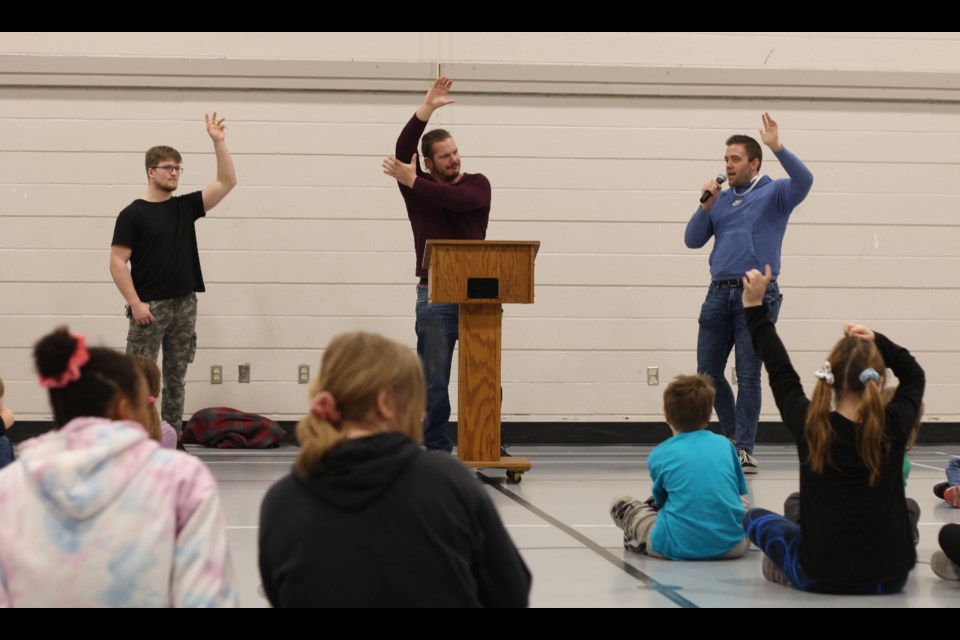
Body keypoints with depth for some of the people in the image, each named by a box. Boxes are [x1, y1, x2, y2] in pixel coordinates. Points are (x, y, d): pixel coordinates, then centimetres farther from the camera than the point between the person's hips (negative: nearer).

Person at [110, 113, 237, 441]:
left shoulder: (185, 207, 9)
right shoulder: (133, 214, -5)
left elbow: (227, 183, 5)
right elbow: (117, 262, -9)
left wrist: (218, 142, -3)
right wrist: (135, 303, -16)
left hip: (184, 305, 5)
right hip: (149, 307, -5)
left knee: (176, 378, 9)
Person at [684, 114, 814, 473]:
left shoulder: (774, 194, 2)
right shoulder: (721, 200, 16)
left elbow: (804, 180, -19)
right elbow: (693, 241, 12)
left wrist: (776, 147, -27)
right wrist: (706, 206, 0)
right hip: (720, 292, 5)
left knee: (748, 375, -5)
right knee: (708, 373, 6)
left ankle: (744, 448, 1)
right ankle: (733, 435, 24)